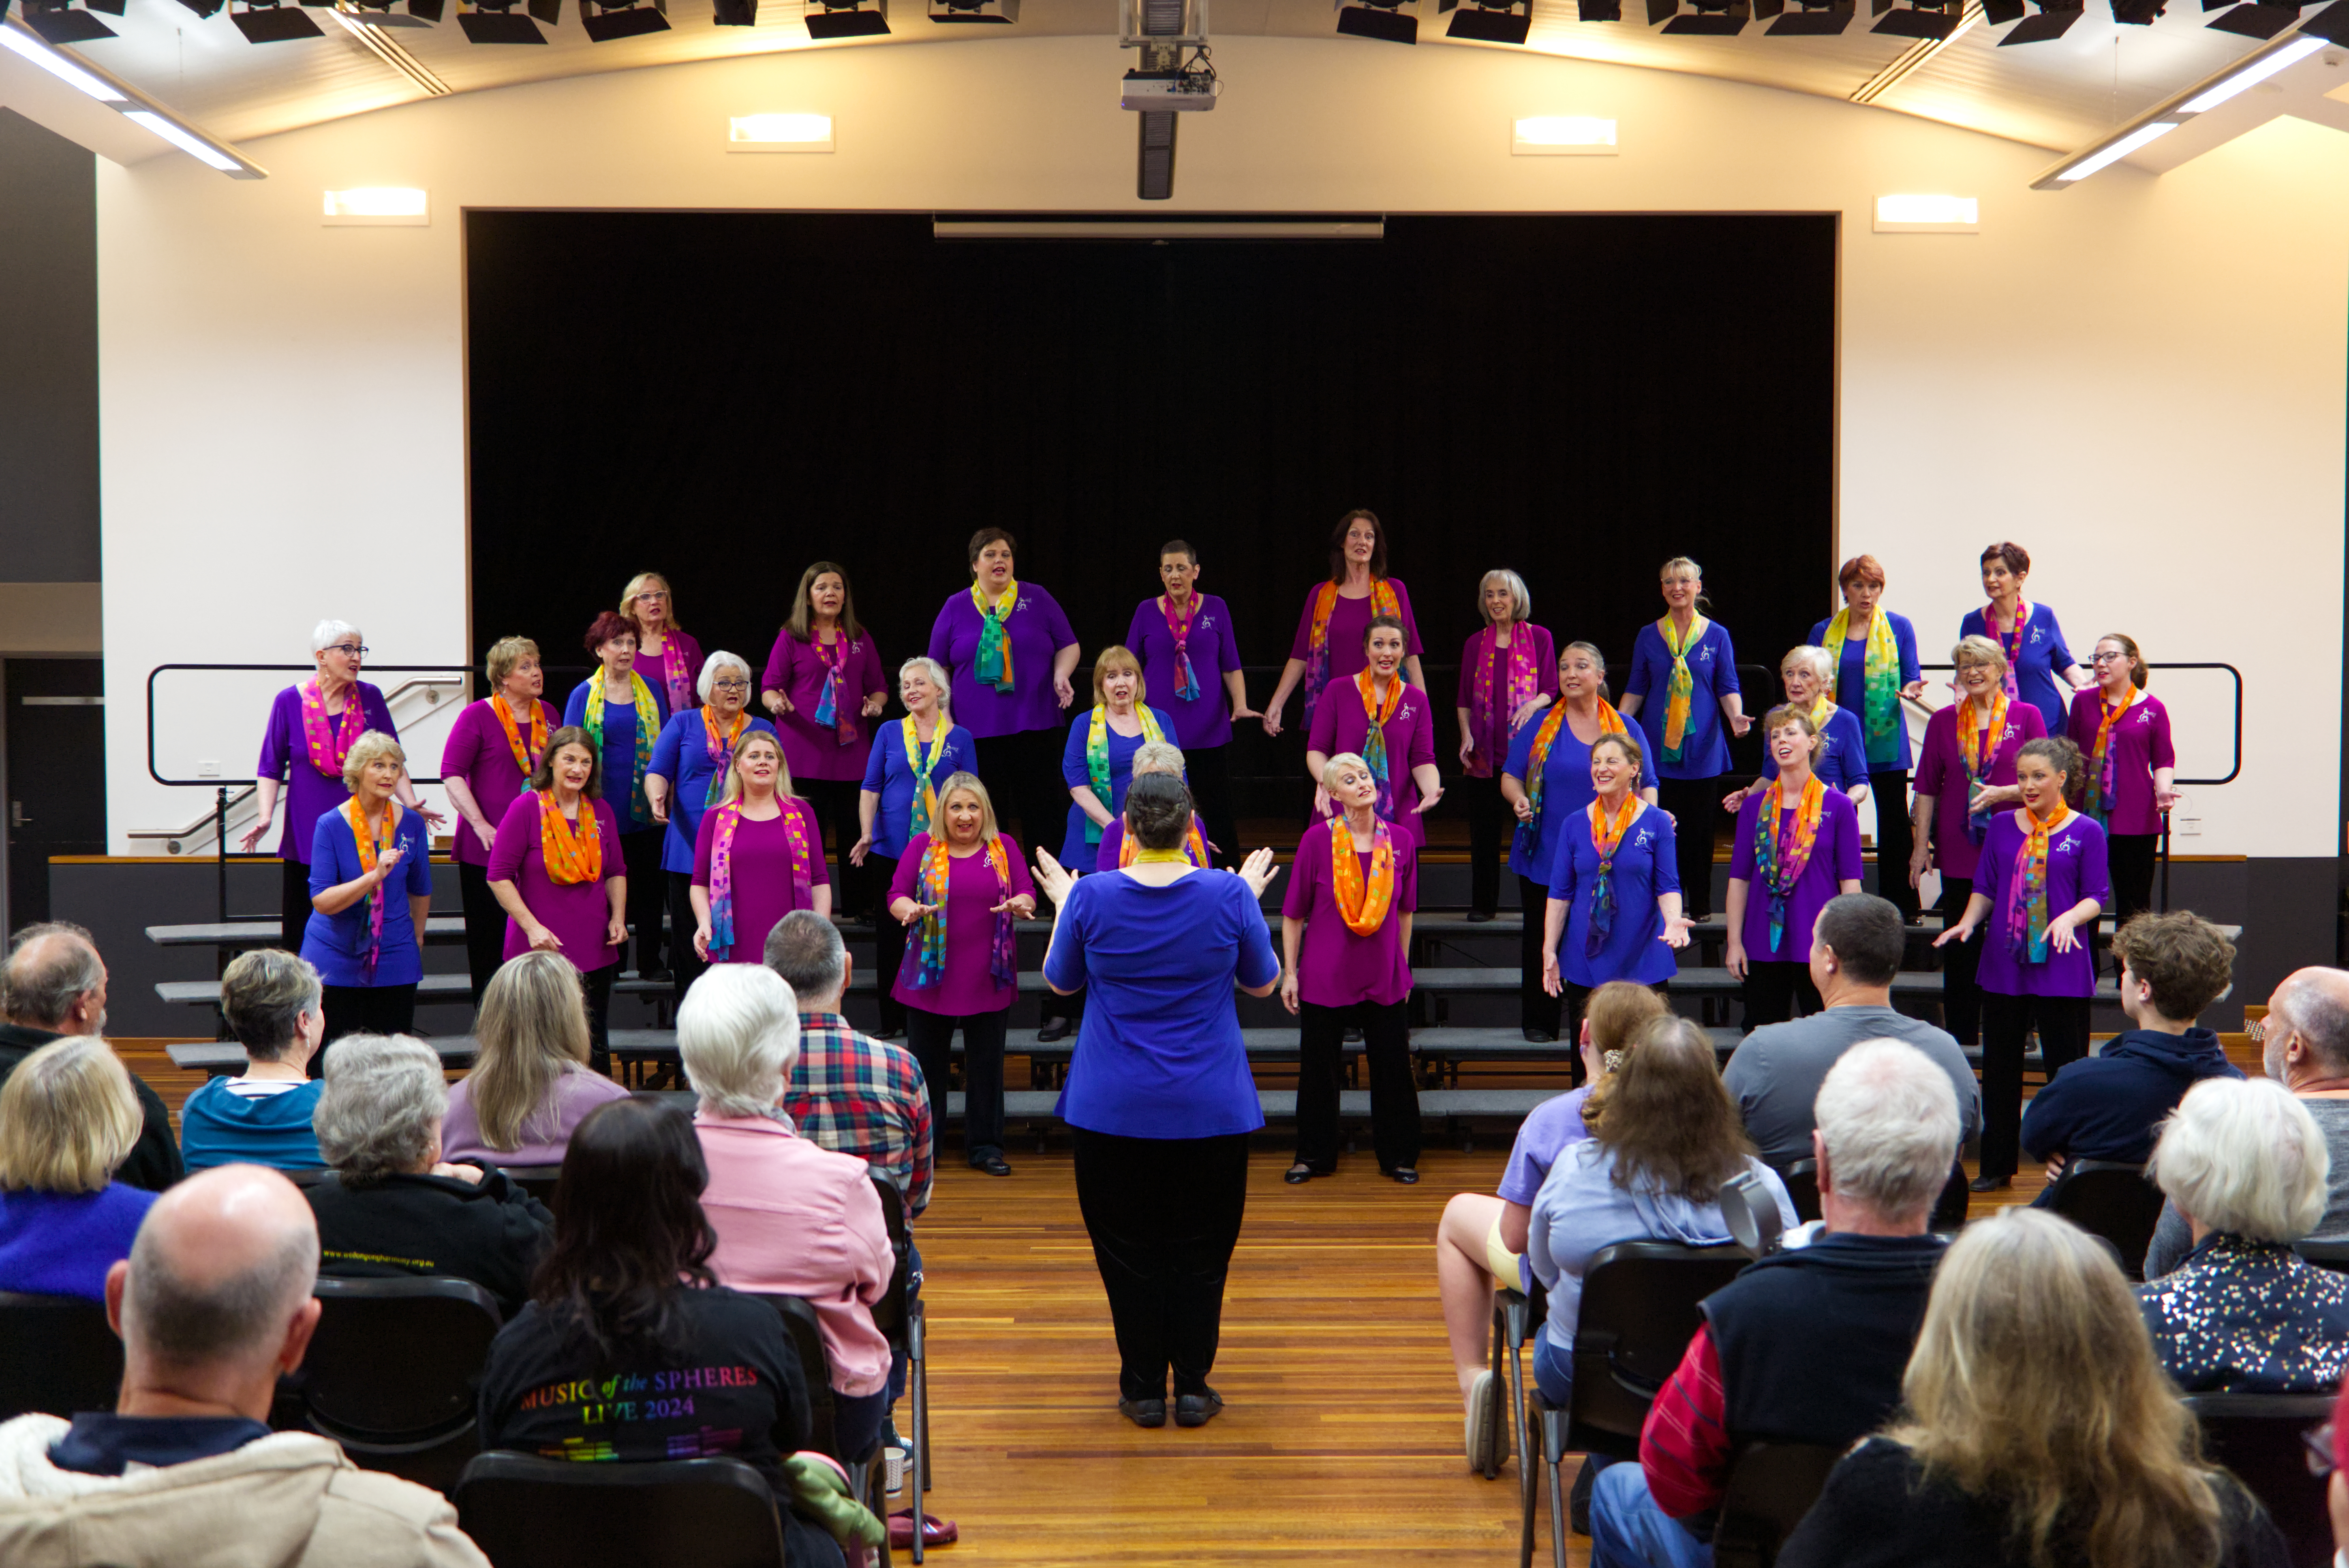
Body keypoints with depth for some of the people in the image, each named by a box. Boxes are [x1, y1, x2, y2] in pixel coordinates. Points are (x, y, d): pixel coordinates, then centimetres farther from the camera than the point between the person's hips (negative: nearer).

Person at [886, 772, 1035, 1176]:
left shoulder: (1004, 847, 6)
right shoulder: (922, 846, 3)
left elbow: (1027, 894, 2)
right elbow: (896, 895, 0)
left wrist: (1019, 905, -22)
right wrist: (908, 909, -23)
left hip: (989, 977, 1)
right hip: (930, 977, -1)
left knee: (987, 1065, 6)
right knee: (926, 1064, 6)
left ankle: (985, 1146, 17)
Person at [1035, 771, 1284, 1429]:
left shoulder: (1090, 896, -9)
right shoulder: (1230, 894, -9)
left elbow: (1059, 982, 7)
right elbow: (1264, 983, 6)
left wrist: (1062, 907, 20)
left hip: (1113, 1109, 0)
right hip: (1211, 1107, 0)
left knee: (1128, 1249, 11)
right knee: (1201, 1250, 12)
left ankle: (1144, 1389, 17)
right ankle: (1193, 1387, 17)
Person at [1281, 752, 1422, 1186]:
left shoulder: (1400, 840, -2)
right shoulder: (1317, 840, -9)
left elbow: (1405, 910, 10)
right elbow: (1294, 914, -2)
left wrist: (1403, 966, 12)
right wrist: (1289, 972, -3)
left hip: (1383, 978, 2)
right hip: (1325, 976, -1)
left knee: (1393, 1069, 7)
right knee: (1319, 1070, 10)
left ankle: (1399, 1156, 25)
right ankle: (1313, 1156, 27)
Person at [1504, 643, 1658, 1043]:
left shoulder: (1624, 728, 6)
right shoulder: (1540, 727, 3)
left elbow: (1647, 785, 9)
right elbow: (1510, 777, 4)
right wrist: (1519, 800, -18)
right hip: (1545, 856, 0)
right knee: (1542, 938, 7)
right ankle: (1539, 1021, 20)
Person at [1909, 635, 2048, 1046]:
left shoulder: (2026, 717, 2)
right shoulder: (1943, 721, 6)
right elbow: (1927, 788, 7)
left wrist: (2001, 793, -17)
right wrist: (1921, 845, 2)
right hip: (1958, 852, 2)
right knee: (1959, 946, 7)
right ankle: (1961, 1036, 17)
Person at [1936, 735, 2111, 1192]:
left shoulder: (2086, 832, -1)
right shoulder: (2003, 826, 8)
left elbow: (2096, 896, -3)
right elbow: (1985, 888, 10)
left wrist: (2069, 918, -23)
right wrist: (1968, 922, -8)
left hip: (2062, 968, -3)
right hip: (2004, 965, 3)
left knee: (2066, 1066, 0)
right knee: (2000, 1067, 9)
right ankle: (1996, 1166, 19)